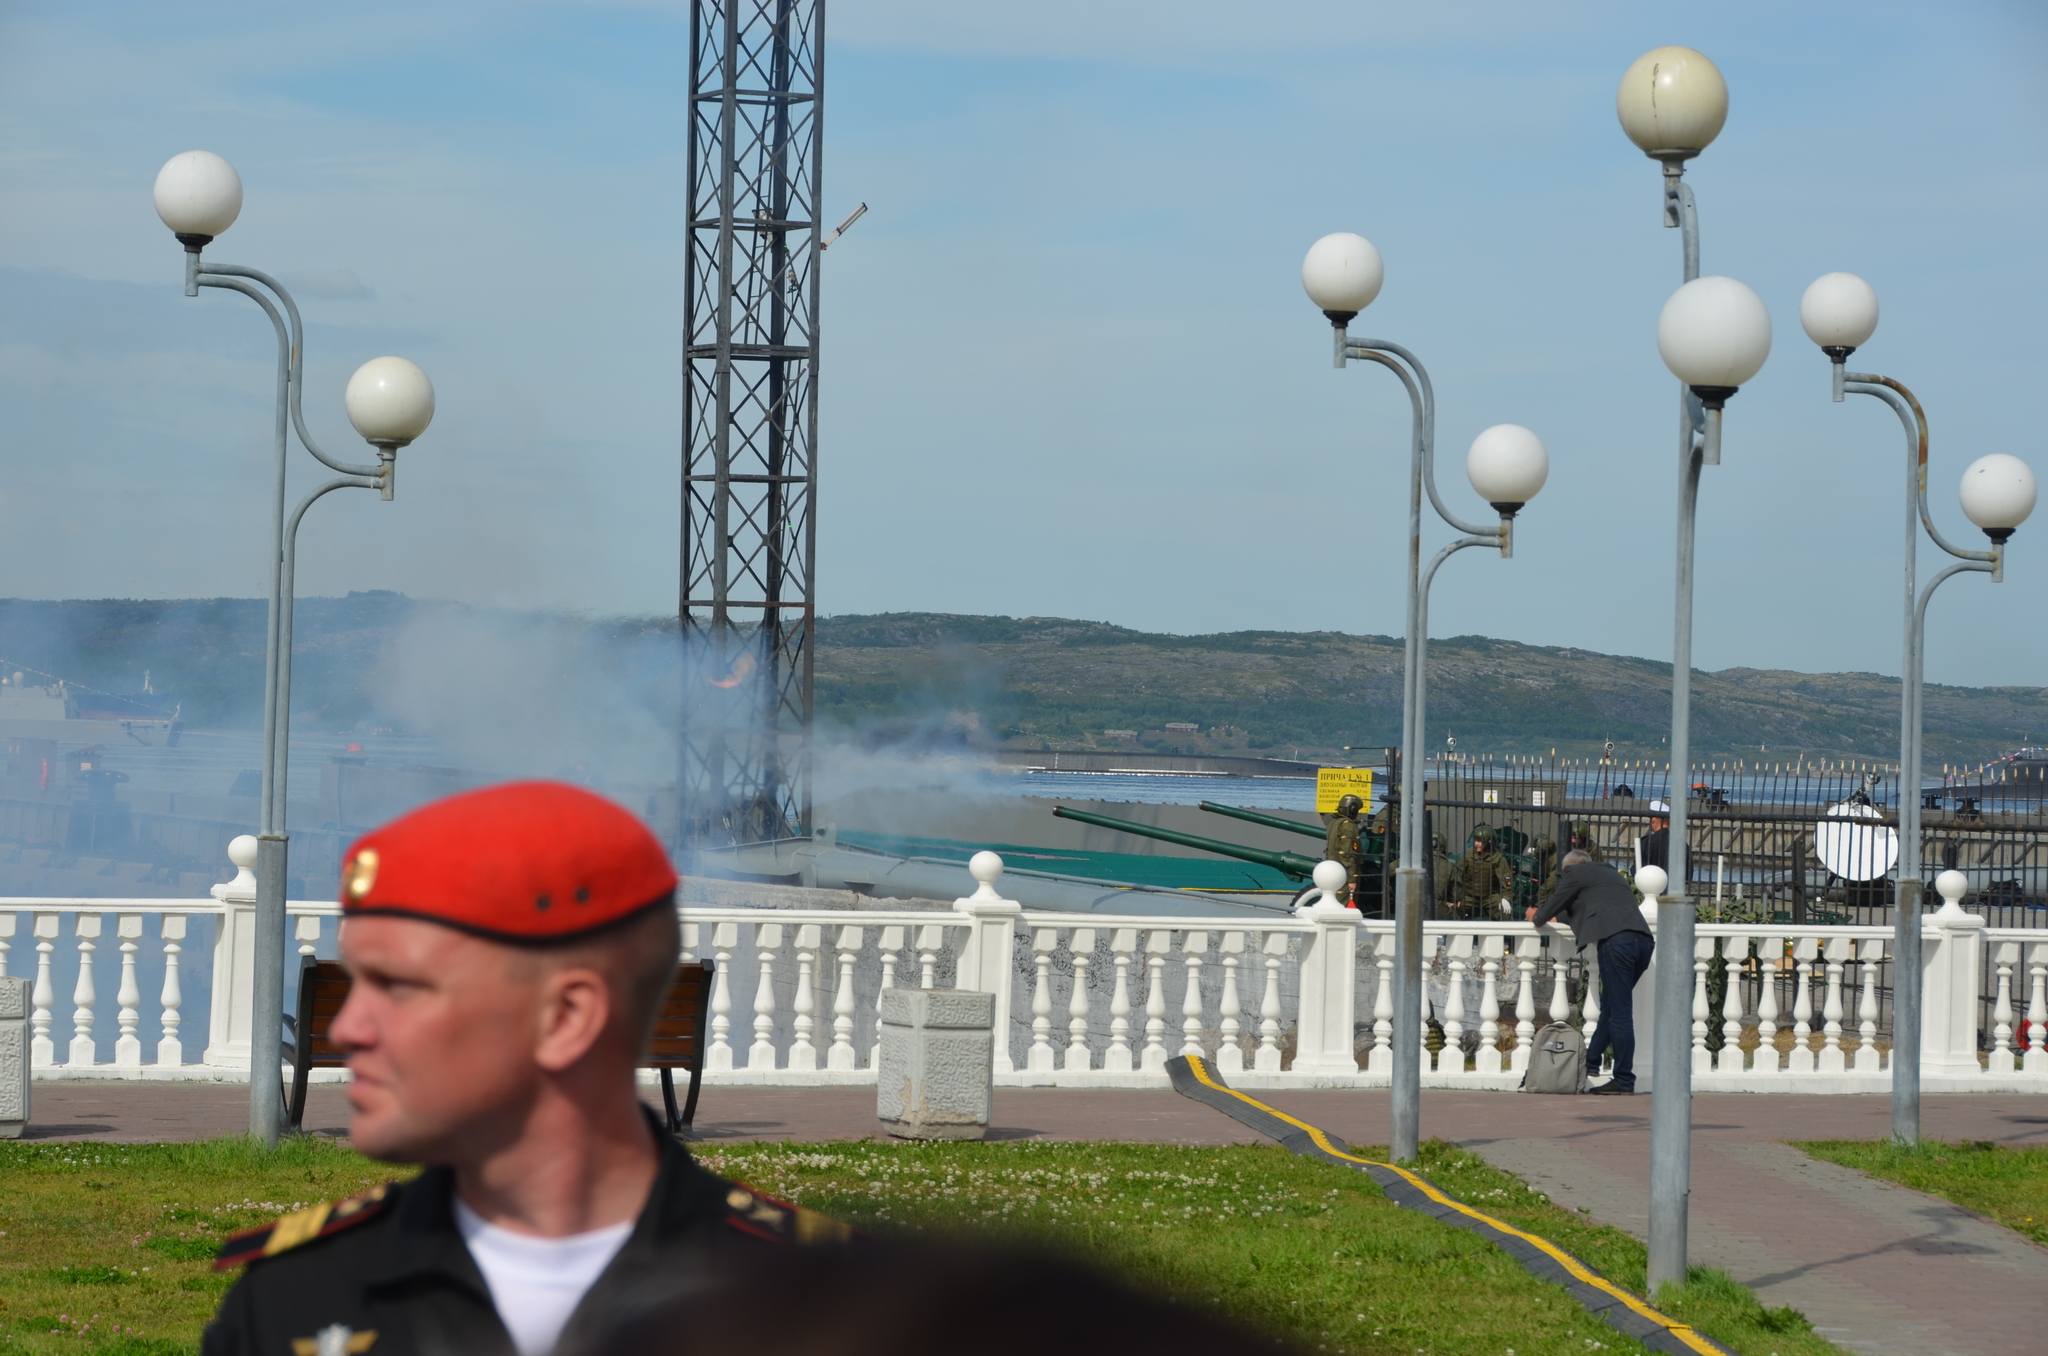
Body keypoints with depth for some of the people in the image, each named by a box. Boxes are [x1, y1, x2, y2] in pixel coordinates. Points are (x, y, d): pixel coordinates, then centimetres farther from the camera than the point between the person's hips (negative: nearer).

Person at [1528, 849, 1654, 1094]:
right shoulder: (1611, 873, 34)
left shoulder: (1575, 872, 12)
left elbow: (1554, 904, 19)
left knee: (1618, 1012, -5)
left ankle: (1624, 1081, -5)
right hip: (1643, 940, 8)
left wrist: (1536, 918, 40)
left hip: (1616, 940, -8)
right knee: (1611, 1007, 17)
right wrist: (1559, 916, 59)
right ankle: (1590, 1062, 23)